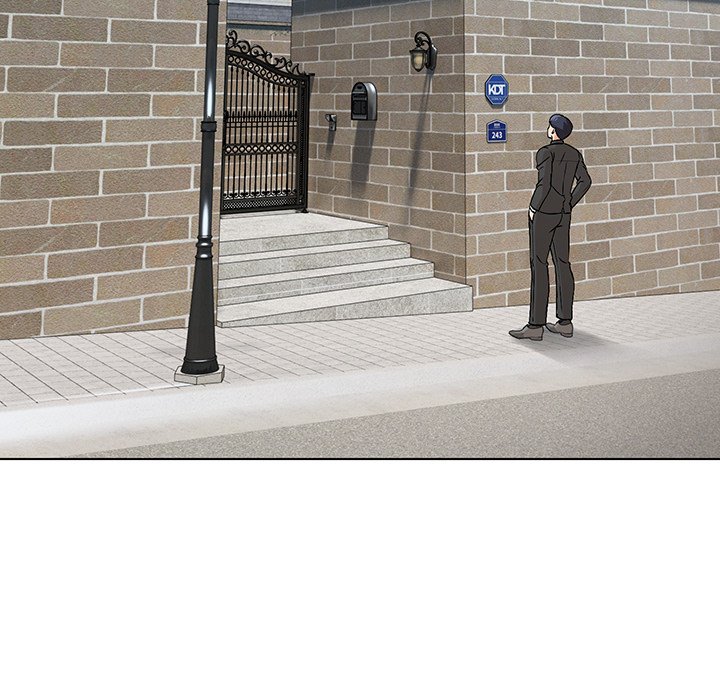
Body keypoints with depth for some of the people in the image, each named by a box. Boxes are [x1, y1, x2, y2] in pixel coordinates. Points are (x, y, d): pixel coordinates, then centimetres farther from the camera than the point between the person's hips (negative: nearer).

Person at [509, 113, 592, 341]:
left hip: (543, 213, -8)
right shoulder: (574, 154, 9)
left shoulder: (545, 153, -13)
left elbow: (544, 183, -22)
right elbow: (585, 181, 10)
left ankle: (536, 326, -6)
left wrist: (533, 208, -11)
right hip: (563, 215, 8)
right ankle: (565, 322, 12)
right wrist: (569, 204, 13)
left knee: (539, 266, -6)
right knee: (562, 264, 9)